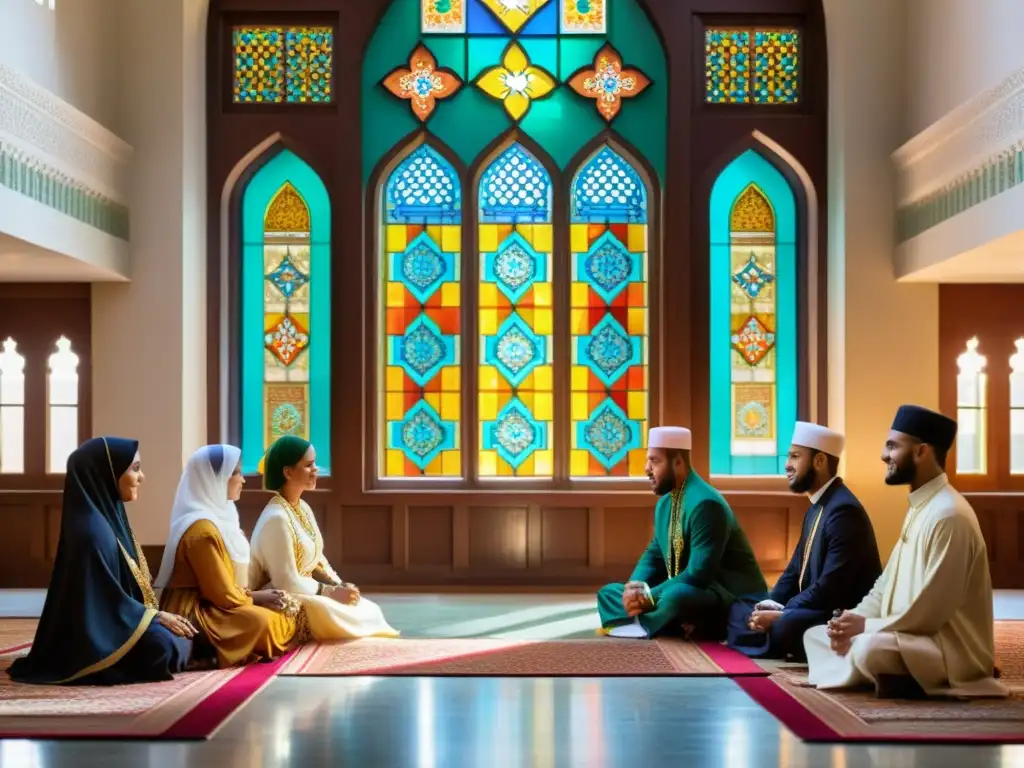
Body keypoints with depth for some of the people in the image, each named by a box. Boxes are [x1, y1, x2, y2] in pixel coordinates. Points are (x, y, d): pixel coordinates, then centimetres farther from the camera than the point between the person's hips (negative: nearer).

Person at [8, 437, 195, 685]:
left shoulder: (108, 517, 9)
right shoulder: (92, 530, -23)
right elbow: (109, 598, -22)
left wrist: (156, 615, 7)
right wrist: (157, 616, -15)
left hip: (112, 624, 10)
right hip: (96, 638, -10)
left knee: (183, 637, 3)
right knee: (167, 648, -28)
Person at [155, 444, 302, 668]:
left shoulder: (218, 517, 12)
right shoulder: (202, 528, -19)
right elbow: (222, 595, -19)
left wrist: (254, 595, 1)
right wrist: (255, 597, -4)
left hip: (208, 606, 10)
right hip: (192, 615, -10)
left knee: (284, 613, 4)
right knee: (260, 621, -30)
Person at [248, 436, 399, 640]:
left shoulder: (303, 508, 8)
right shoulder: (276, 518, -22)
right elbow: (287, 583, -24)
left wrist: (339, 585, -3)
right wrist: (333, 591, -17)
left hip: (305, 593, 9)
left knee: (369, 610, -6)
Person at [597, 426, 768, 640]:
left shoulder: (705, 504, -21)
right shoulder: (665, 502, 10)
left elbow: (699, 575, -27)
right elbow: (655, 554, 15)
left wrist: (649, 596, -24)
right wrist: (635, 587, -7)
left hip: (731, 601, -10)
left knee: (676, 596, -41)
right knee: (608, 592, 6)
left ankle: (640, 625, -9)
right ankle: (677, 626, -15)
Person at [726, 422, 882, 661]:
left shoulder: (844, 510, -19)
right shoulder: (817, 507, 14)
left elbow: (831, 588, -25)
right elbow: (795, 569, 16)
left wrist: (781, 615, -21)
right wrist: (772, 605, -1)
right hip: (817, 609, 10)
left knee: (785, 626, -36)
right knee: (739, 611, 10)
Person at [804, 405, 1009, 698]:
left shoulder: (948, 515, -20)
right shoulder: (920, 507, 13)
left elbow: (931, 610, -23)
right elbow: (888, 584, 16)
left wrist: (866, 626, -14)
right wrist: (854, 620, -1)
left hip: (952, 648, -11)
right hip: (917, 637, 11)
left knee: (870, 649, -38)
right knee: (816, 635, 14)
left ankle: (923, 684, -9)